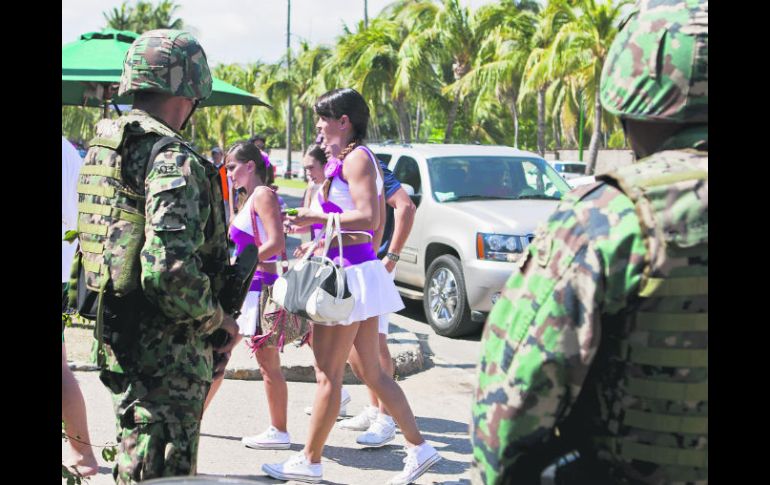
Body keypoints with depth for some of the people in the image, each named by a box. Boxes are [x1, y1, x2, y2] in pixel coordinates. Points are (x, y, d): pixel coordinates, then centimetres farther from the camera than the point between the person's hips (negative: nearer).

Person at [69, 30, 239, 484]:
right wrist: (217, 319, -13)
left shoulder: (102, 151, 9)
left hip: (115, 339, 9)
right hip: (167, 349, -9)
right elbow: (169, 272, -30)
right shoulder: (173, 162, -20)